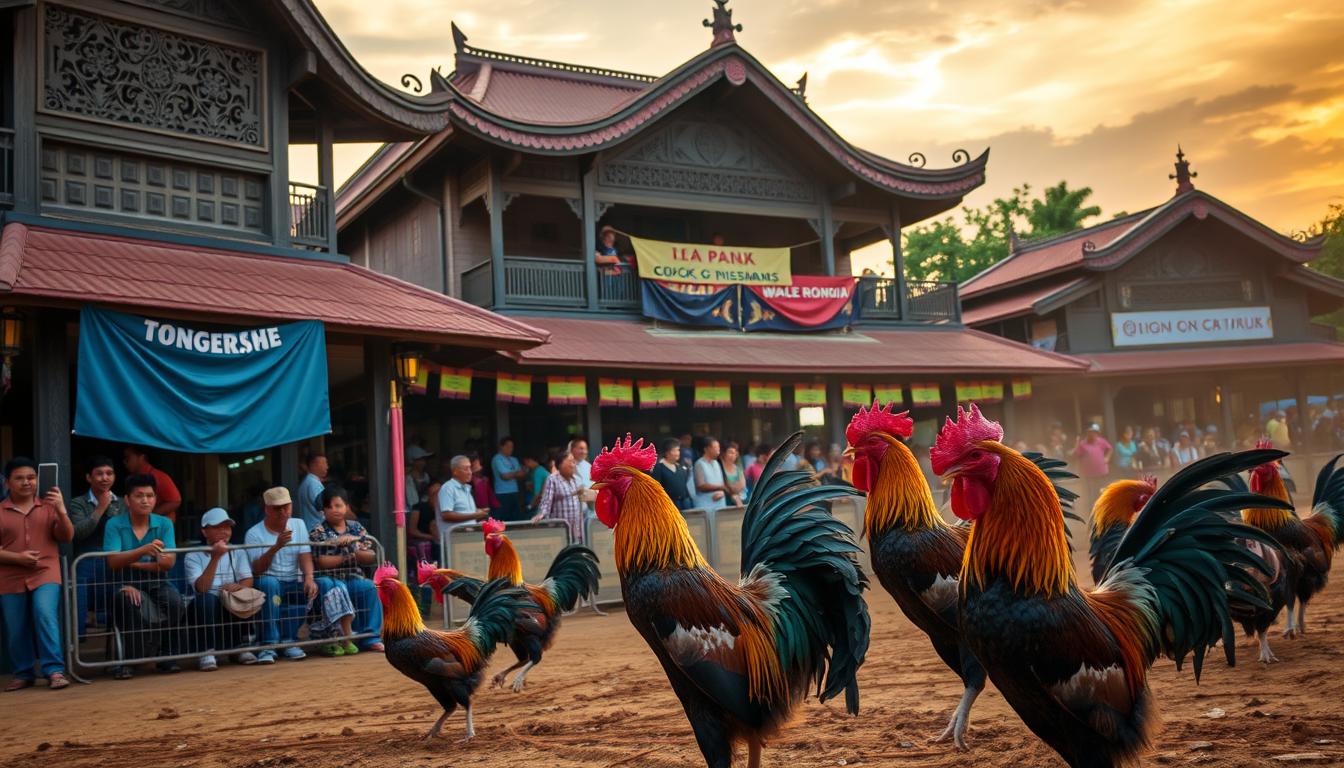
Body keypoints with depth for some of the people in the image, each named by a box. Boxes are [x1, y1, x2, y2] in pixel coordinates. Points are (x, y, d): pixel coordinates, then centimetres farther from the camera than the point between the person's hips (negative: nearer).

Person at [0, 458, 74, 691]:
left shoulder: (48, 507, 9)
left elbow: (67, 537, 2)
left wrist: (61, 510, -13)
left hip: (45, 574, -1)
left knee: (45, 615, -20)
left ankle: (54, 670, -16)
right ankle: (24, 674, 21)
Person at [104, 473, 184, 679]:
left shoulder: (164, 524, 3)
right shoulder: (114, 525, -2)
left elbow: (168, 562, -8)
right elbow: (113, 562, -17)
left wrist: (131, 564, -10)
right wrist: (143, 551, -33)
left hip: (157, 582, 2)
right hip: (127, 584, -2)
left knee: (175, 603, -30)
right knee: (150, 618, -33)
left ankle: (167, 655, -5)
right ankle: (126, 660, -7)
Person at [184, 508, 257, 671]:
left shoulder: (237, 552, 7)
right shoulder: (193, 556, -3)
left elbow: (248, 580, -4)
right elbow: (201, 588, -19)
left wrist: (238, 586, -28)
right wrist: (215, 558, -28)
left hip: (232, 606, 3)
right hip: (204, 607, -3)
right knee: (208, 599, -34)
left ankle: (241, 646, -7)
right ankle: (206, 651, -26)